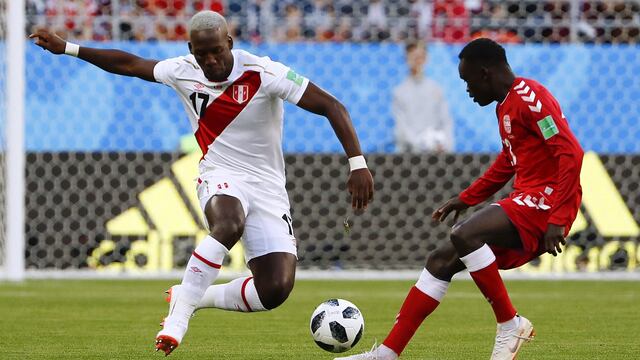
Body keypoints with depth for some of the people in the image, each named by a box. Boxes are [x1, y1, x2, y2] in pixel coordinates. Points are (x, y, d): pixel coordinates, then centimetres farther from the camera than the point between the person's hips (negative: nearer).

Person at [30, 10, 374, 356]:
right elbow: (129, 64, 14)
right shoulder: (184, 71, -3)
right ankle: (179, 314, -26)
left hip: (267, 187, 0)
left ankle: (194, 297, 8)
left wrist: (358, 164, -26)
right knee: (228, 224, -39)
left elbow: (331, 106, -17)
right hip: (220, 177, 1)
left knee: (275, 291, -17)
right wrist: (66, 48, 18)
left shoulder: (263, 74, -16)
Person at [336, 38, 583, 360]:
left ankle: (510, 325, -14)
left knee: (464, 235, -30)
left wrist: (558, 219, -25)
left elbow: (571, 154, -21)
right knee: (441, 260, 6)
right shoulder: (506, 106, 18)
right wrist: (466, 199, 28)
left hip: (546, 200, -10)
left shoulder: (531, 98, -13)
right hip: (525, 202, 10)